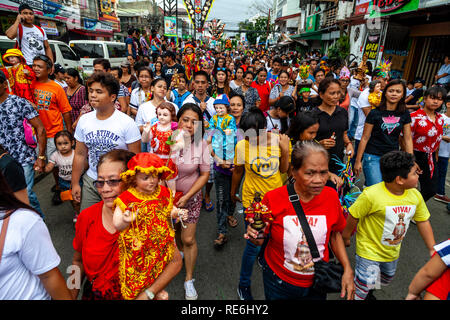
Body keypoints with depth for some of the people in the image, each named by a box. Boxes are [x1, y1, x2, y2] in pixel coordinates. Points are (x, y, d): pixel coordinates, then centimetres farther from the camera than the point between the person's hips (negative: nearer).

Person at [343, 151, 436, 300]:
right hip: (369, 249, -7)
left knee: (386, 279, 28)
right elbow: (353, 217, -19)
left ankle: (368, 291, 55)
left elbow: (423, 221, 3)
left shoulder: (415, 195, -11)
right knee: (365, 285, -3)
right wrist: (346, 238, -7)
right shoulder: (371, 195, -31)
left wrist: (432, 249, 5)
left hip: (393, 251, 7)